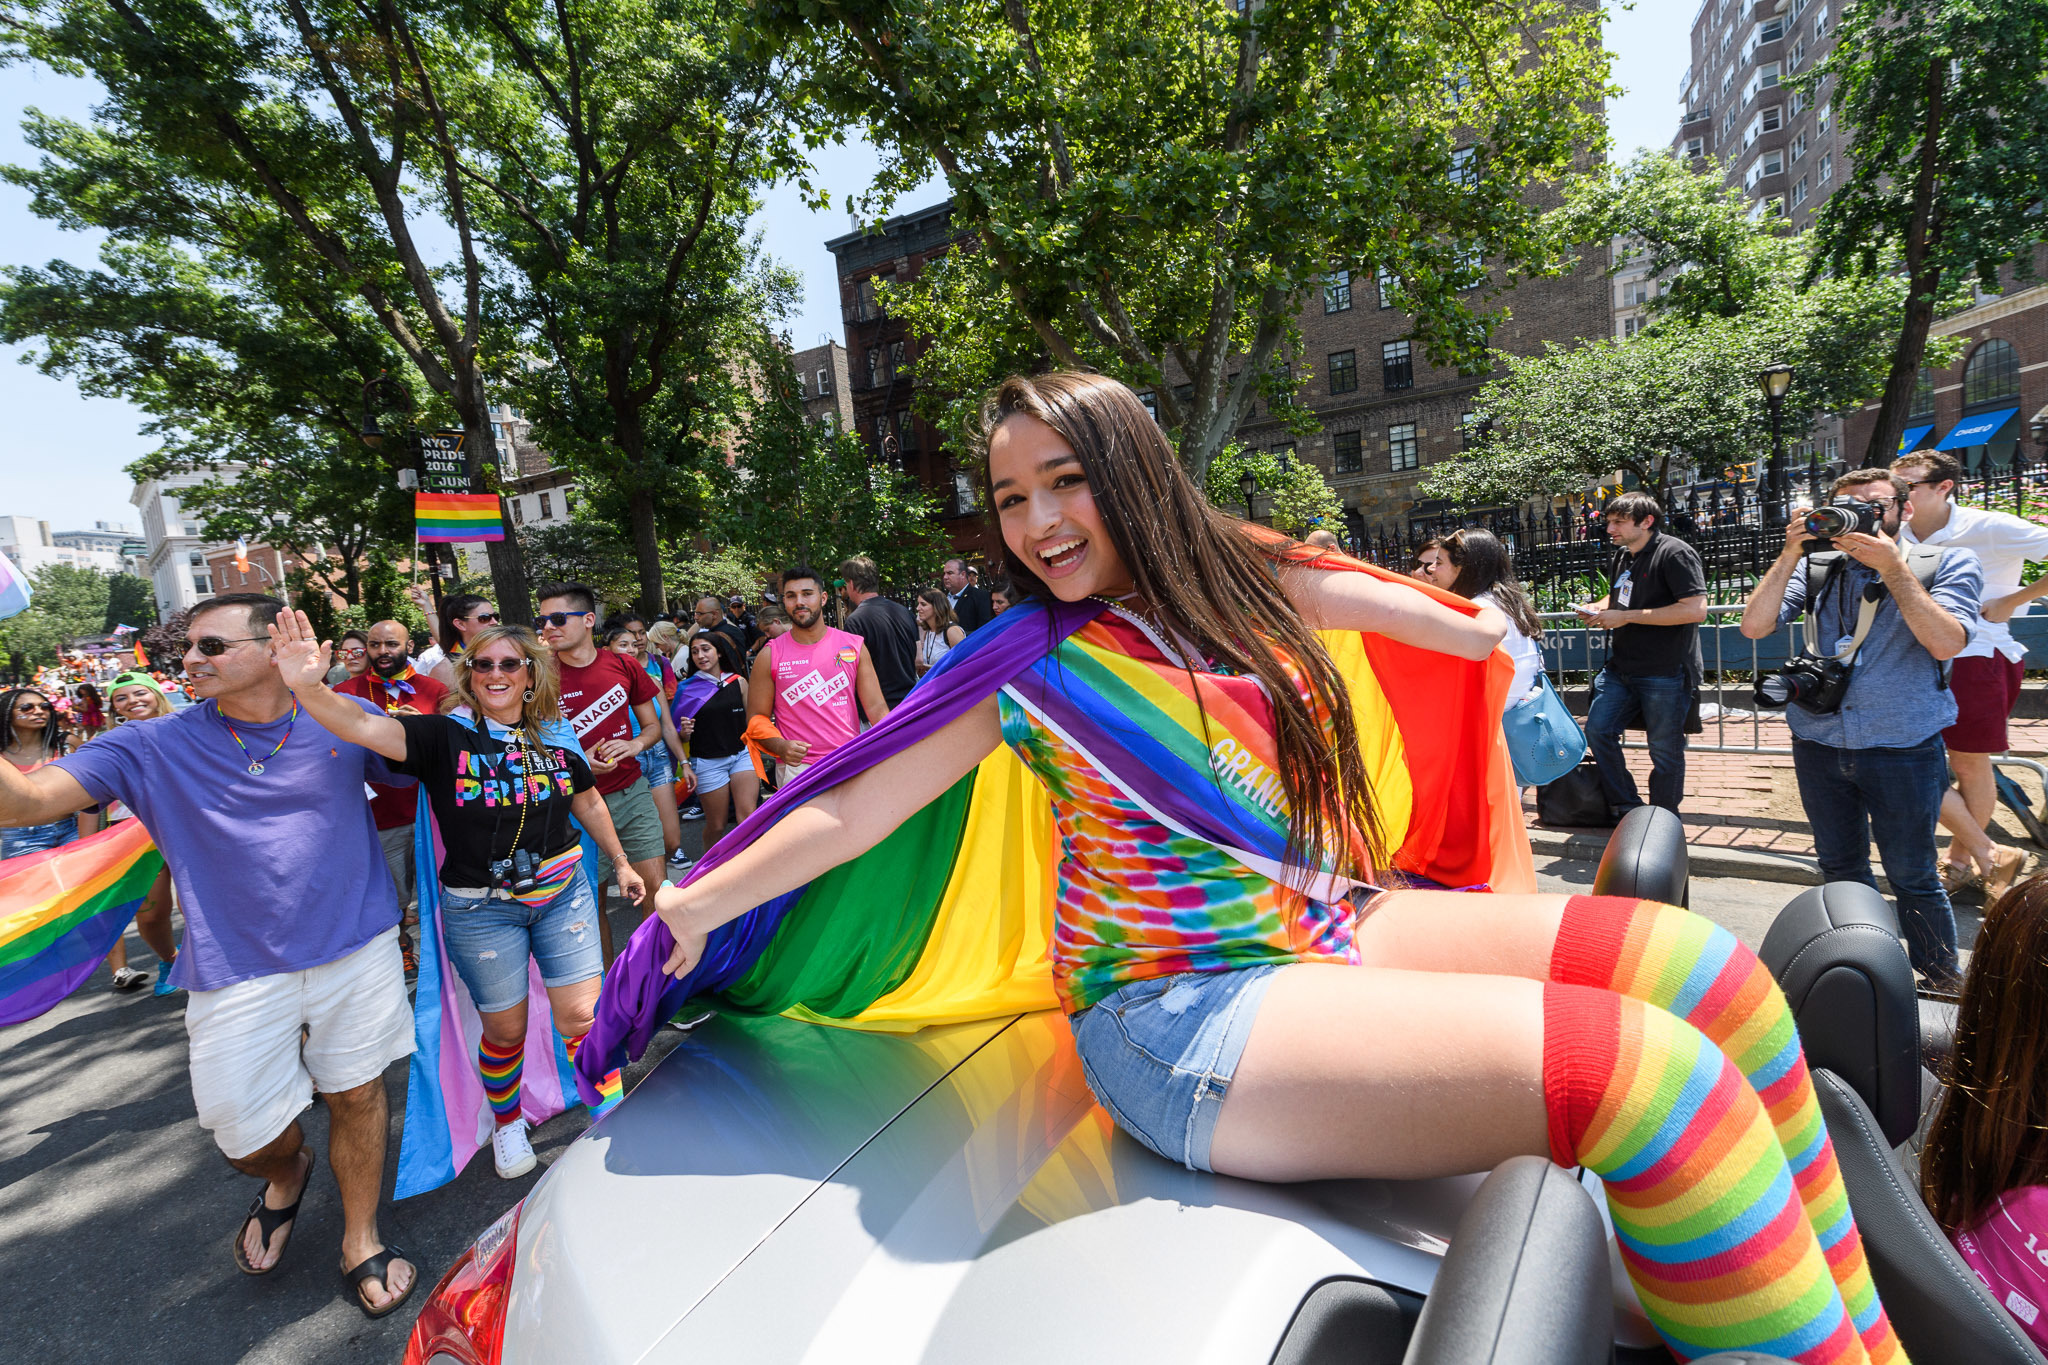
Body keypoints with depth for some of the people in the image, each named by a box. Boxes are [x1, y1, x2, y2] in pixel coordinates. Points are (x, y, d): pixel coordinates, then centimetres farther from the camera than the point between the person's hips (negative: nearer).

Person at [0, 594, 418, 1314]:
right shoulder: (154, 746, -2)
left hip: (356, 949, -1)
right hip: (235, 970, 1)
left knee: (358, 1094, 12)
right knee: (246, 1135, 7)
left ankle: (360, 1241, 36)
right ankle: (286, 1172, 46)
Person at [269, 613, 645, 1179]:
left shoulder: (557, 736, 0)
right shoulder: (444, 735, -10)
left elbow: (588, 802, 12)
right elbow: (365, 727, -28)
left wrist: (621, 863, 17)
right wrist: (306, 687, -47)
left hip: (562, 893, 2)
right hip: (480, 908, -2)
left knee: (581, 1016, 3)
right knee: (505, 1029, 12)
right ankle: (507, 1123, 41)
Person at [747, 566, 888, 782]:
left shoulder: (854, 646, 4)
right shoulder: (770, 656, 1)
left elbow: (876, 707, 3)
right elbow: (756, 717, 3)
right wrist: (780, 746, -16)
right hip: (797, 768, -1)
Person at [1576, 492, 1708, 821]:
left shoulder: (1674, 553, -13)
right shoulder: (1623, 555, 13)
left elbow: (1696, 609, -23)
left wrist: (1626, 616, -20)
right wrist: (1597, 607, 7)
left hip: (1665, 673, -8)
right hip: (1621, 669, 8)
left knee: (1665, 751, 3)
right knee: (1597, 729, 4)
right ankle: (1626, 806, 19)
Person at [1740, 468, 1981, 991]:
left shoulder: (1949, 563, 0)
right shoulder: (1816, 568, 5)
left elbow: (1947, 642, -16)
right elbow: (1753, 625, -8)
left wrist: (1890, 565, -18)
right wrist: (1790, 554, -12)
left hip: (1903, 748, -2)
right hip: (1819, 746, 3)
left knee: (1912, 876, 7)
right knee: (1840, 869, 15)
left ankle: (1944, 986, 28)